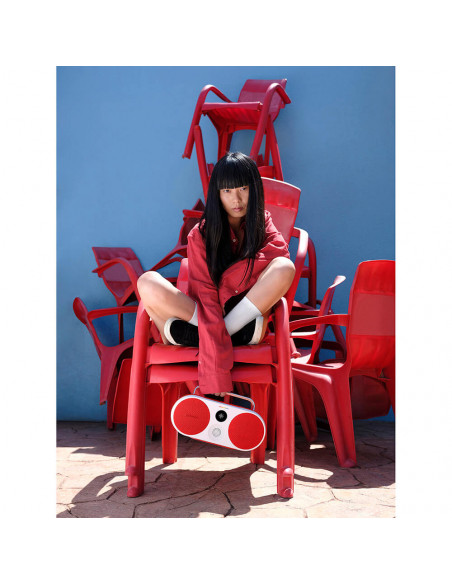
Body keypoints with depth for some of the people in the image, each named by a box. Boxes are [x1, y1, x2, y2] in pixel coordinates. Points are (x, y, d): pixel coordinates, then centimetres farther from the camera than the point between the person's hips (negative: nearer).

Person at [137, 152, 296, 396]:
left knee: (284, 269, -27)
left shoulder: (263, 223, 4)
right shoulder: (201, 234, -6)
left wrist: (222, 284, -22)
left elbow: (281, 253, -18)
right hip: (208, 316, -1)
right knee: (148, 283, -25)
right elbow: (204, 295, -18)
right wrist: (216, 370, -30)